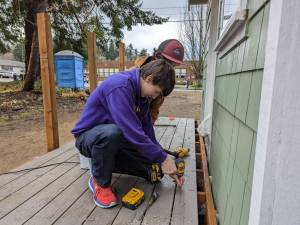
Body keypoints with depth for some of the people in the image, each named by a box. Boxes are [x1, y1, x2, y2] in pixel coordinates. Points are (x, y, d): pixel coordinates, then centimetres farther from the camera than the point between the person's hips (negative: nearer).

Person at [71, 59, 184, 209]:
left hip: (115, 140, 7)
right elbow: (133, 132, -35)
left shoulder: (142, 92, -1)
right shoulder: (120, 86, -28)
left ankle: (105, 163, 14)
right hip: (88, 136, -7)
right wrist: (162, 158, -27)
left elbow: (147, 130, 1)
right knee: (112, 132, -42)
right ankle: (101, 182, -13)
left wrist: (163, 158, -5)